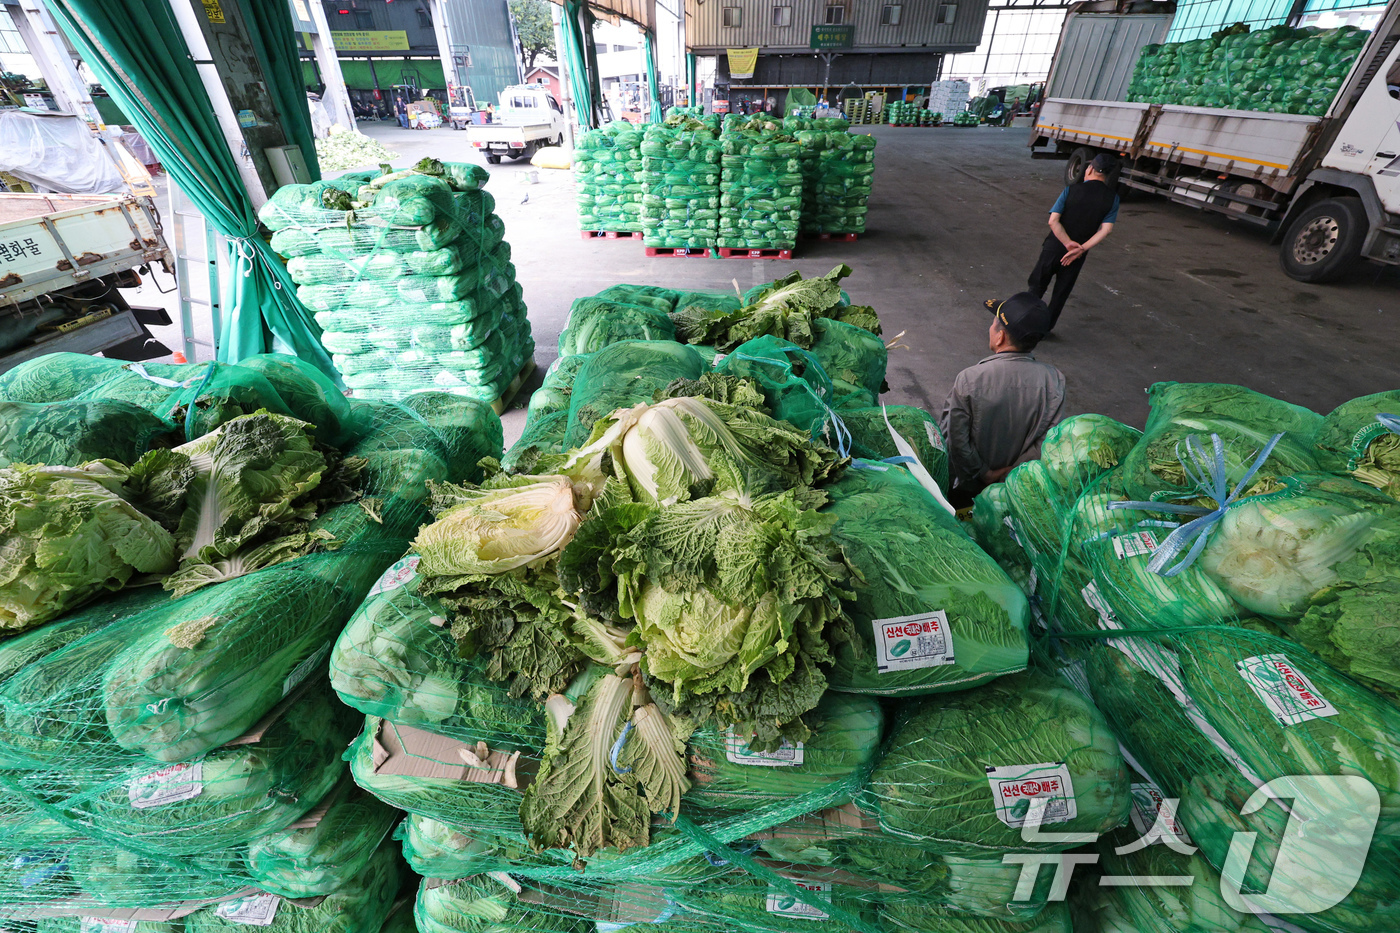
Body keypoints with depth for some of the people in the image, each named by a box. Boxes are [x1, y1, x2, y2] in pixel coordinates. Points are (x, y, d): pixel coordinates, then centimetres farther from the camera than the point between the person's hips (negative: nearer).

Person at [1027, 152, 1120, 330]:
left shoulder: (1071, 190, -8)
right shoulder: (1112, 198, -2)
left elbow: (1053, 221, -17)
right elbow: (1106, 229, -11)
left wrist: (1068, 243, -14)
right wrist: (1081, 249, -14)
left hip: (1054, 248, -2)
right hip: (1077, 255, 2)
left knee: (1036, 285, 14)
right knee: (1061, 292, 16)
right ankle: (1046, 327, 24)